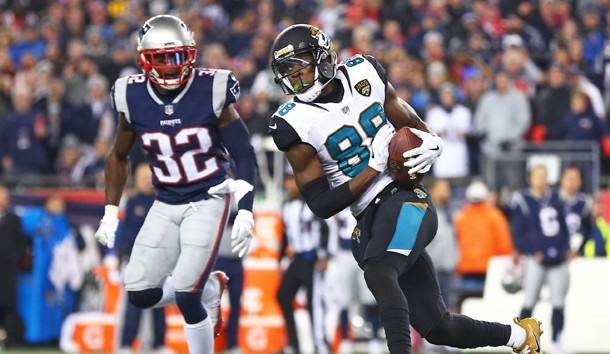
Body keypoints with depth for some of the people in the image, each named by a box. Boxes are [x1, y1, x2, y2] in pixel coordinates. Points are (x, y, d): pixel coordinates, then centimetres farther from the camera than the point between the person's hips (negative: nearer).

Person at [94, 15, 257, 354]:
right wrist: (110, 213, 9)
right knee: (140, 294, -1)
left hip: (208, 201, -4)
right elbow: (118, 156, 12)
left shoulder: (212, 93, -14)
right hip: (165, 206, 4)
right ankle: (209, 288, 25)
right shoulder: (133, 99, -5)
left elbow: (244, 156, -9)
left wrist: (245, 212, -18)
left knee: (186, 297, -15)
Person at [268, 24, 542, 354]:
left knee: (378, 273, -32)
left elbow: (411, 125, 16)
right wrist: (375, 166, -15)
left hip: (406, 197, -1)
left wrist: (431, 144, -7)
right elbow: (322, 205, -8)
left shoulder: (363, 74, 2)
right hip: (370, 218, 1)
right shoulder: (294, 123, -6)